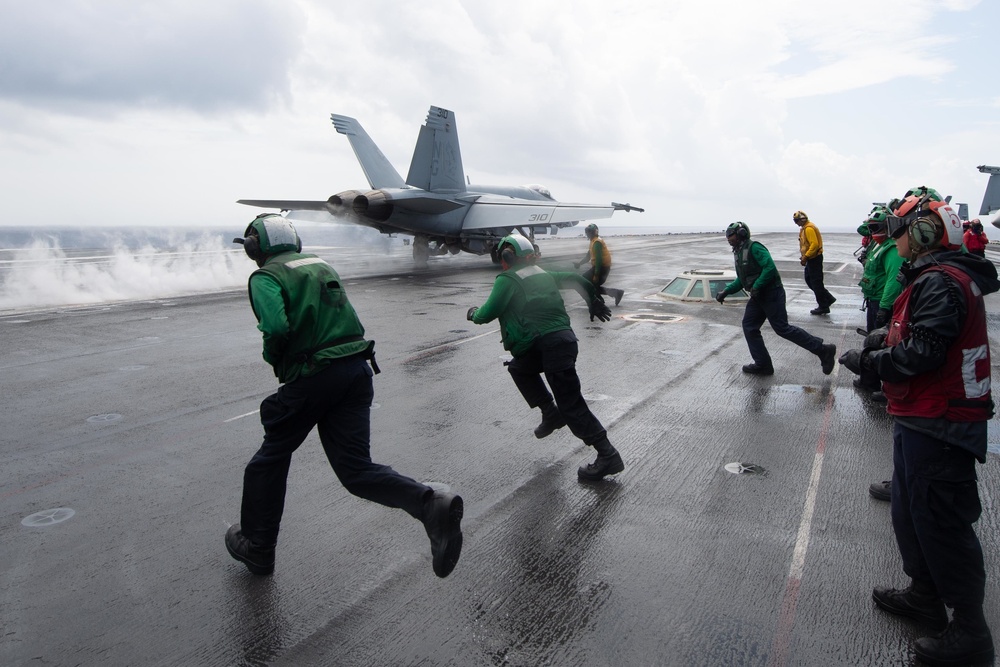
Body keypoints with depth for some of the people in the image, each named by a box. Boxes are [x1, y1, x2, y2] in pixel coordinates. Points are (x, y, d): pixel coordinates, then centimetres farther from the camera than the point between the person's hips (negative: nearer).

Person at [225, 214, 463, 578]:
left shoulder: (265, 277, -3)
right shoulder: (321, 264, 19)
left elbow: (277, 329, -20)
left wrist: (272, 356, 0)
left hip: (312, 377, -6)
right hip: (357, 368, 6)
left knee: (272, 457, 17)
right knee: (356, 468, 4)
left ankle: (256, 547, 31)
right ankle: (431, 505, -18)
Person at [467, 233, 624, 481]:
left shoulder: (508, 279, 2)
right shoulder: (543, 274, 24)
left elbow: (490, 312, -5)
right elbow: (575, 278, 30)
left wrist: (474, 314, 17)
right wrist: (595, 301, 40)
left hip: (550, 345, -9)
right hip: (564, 337, 9)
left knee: (571, 406, -7)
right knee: (519, 367, 27)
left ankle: (608, 456, -9)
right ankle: (551, 413, 22)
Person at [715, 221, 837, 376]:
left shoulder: (754, 247, -15)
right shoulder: (739, 252, 15)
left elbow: (770, 268, -25)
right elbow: (741, 280, 21)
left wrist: (756, 287, -24)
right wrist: (725, 292, 11)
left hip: (771, 293, -10)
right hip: (758, 296, 10)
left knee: (782, 328, -9)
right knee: (749, 327, 5)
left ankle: (823, 350, 0)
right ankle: (763, 364, 12)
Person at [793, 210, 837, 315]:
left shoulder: (809, 228, -19)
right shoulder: (805, 228, 13)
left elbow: (815, 244, -26)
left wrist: (805, 257, -24)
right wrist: (804, 257, 15)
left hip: (814, 259, -11)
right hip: (811, 259, 11)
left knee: (816, 283, -3)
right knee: (809, 280, 16)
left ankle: (823, 307, 6)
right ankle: (828, 298, 21)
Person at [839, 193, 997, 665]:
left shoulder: (940, 282, -21)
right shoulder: (934, 277, 13)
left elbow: (922, 353, -26)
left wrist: (867, 360, -14)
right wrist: (884, 336, 5)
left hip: (936, 426, -11)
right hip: (923, 418, 11)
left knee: (941, 523, 0)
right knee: (910, 509, 22)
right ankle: (925, 595, 39)